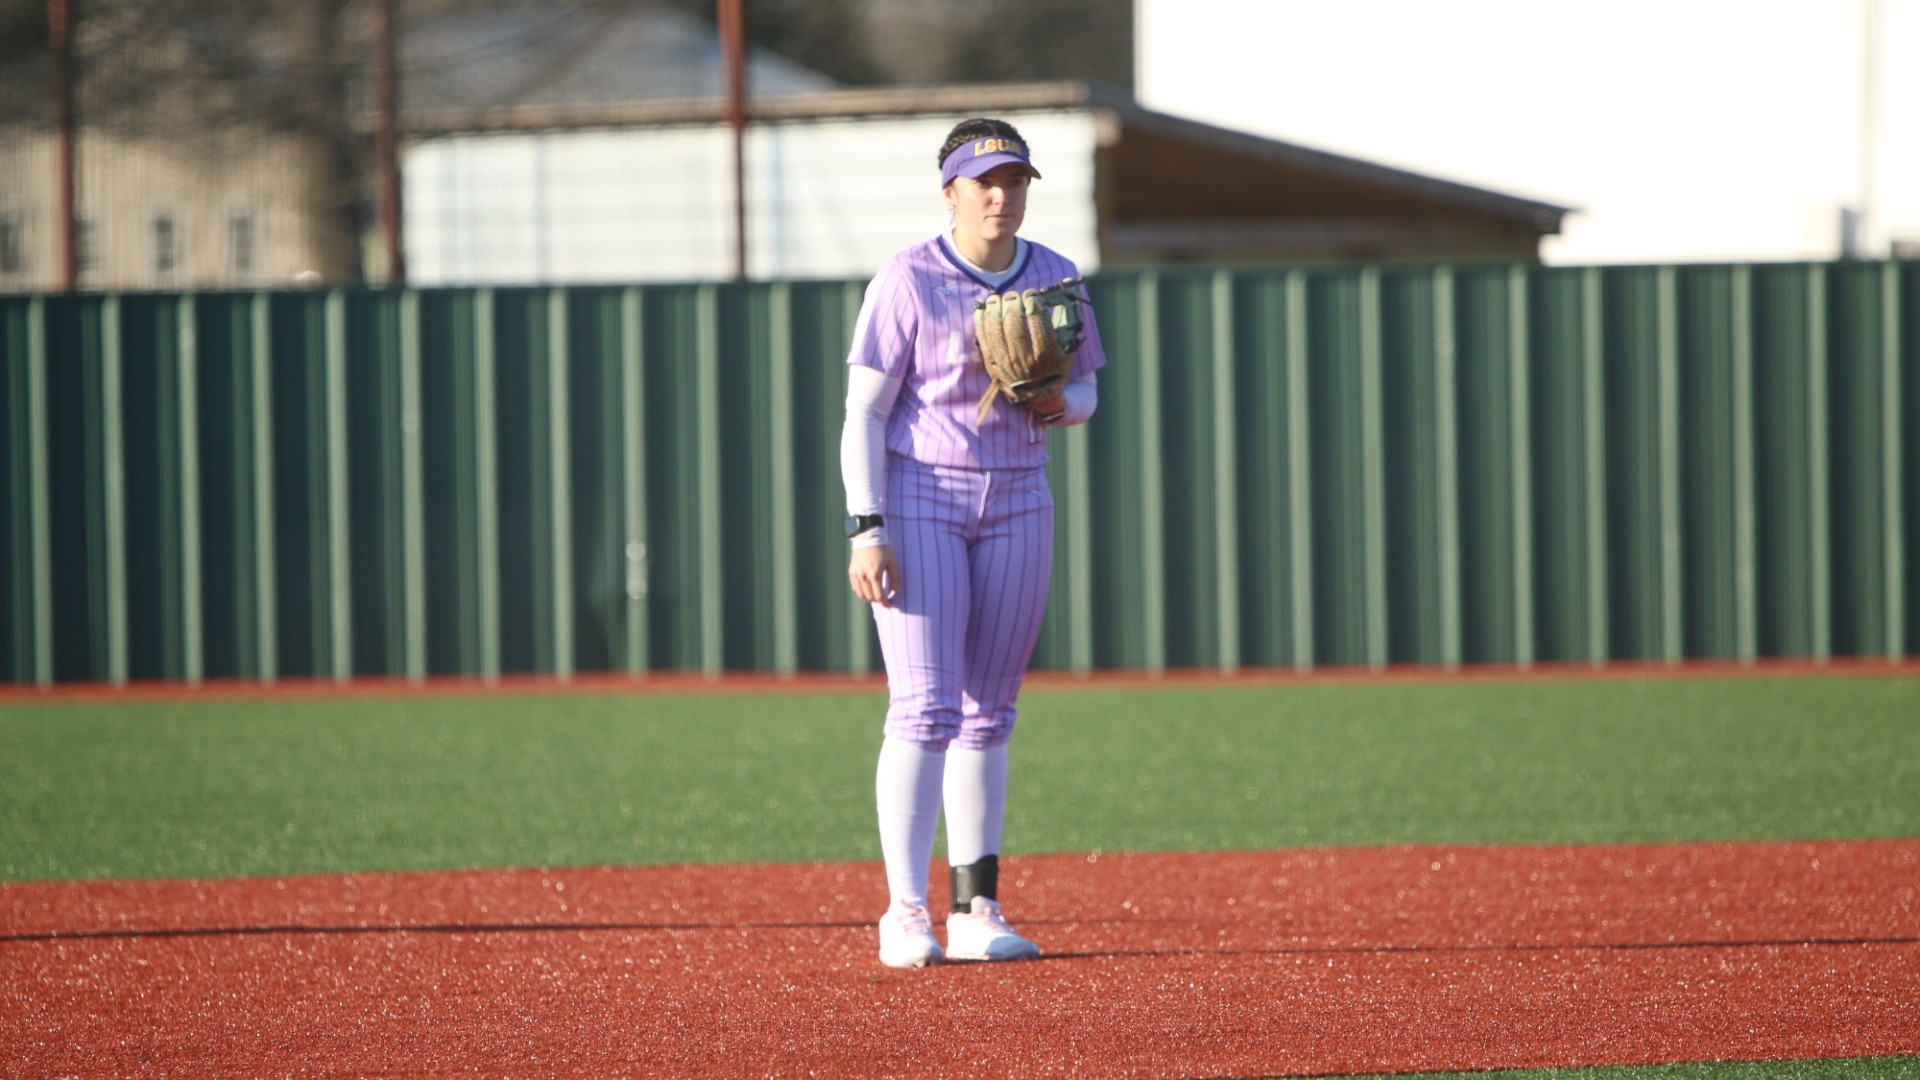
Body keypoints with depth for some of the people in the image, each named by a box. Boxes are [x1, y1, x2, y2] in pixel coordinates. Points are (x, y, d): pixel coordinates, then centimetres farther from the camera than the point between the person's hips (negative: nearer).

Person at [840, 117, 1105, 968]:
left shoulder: (1054, 279, 5)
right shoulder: (907, 281, -9)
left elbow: (1085, 393, 14)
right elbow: (864, 411, -10)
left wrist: (1058, 404, -11)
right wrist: (865, 529, -18)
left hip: (1016, 506, 5)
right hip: (917, 503, -5)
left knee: (989, 714, 7)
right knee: (925, 708, -13)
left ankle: (976, 913, 10)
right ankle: (905, 915, -13)